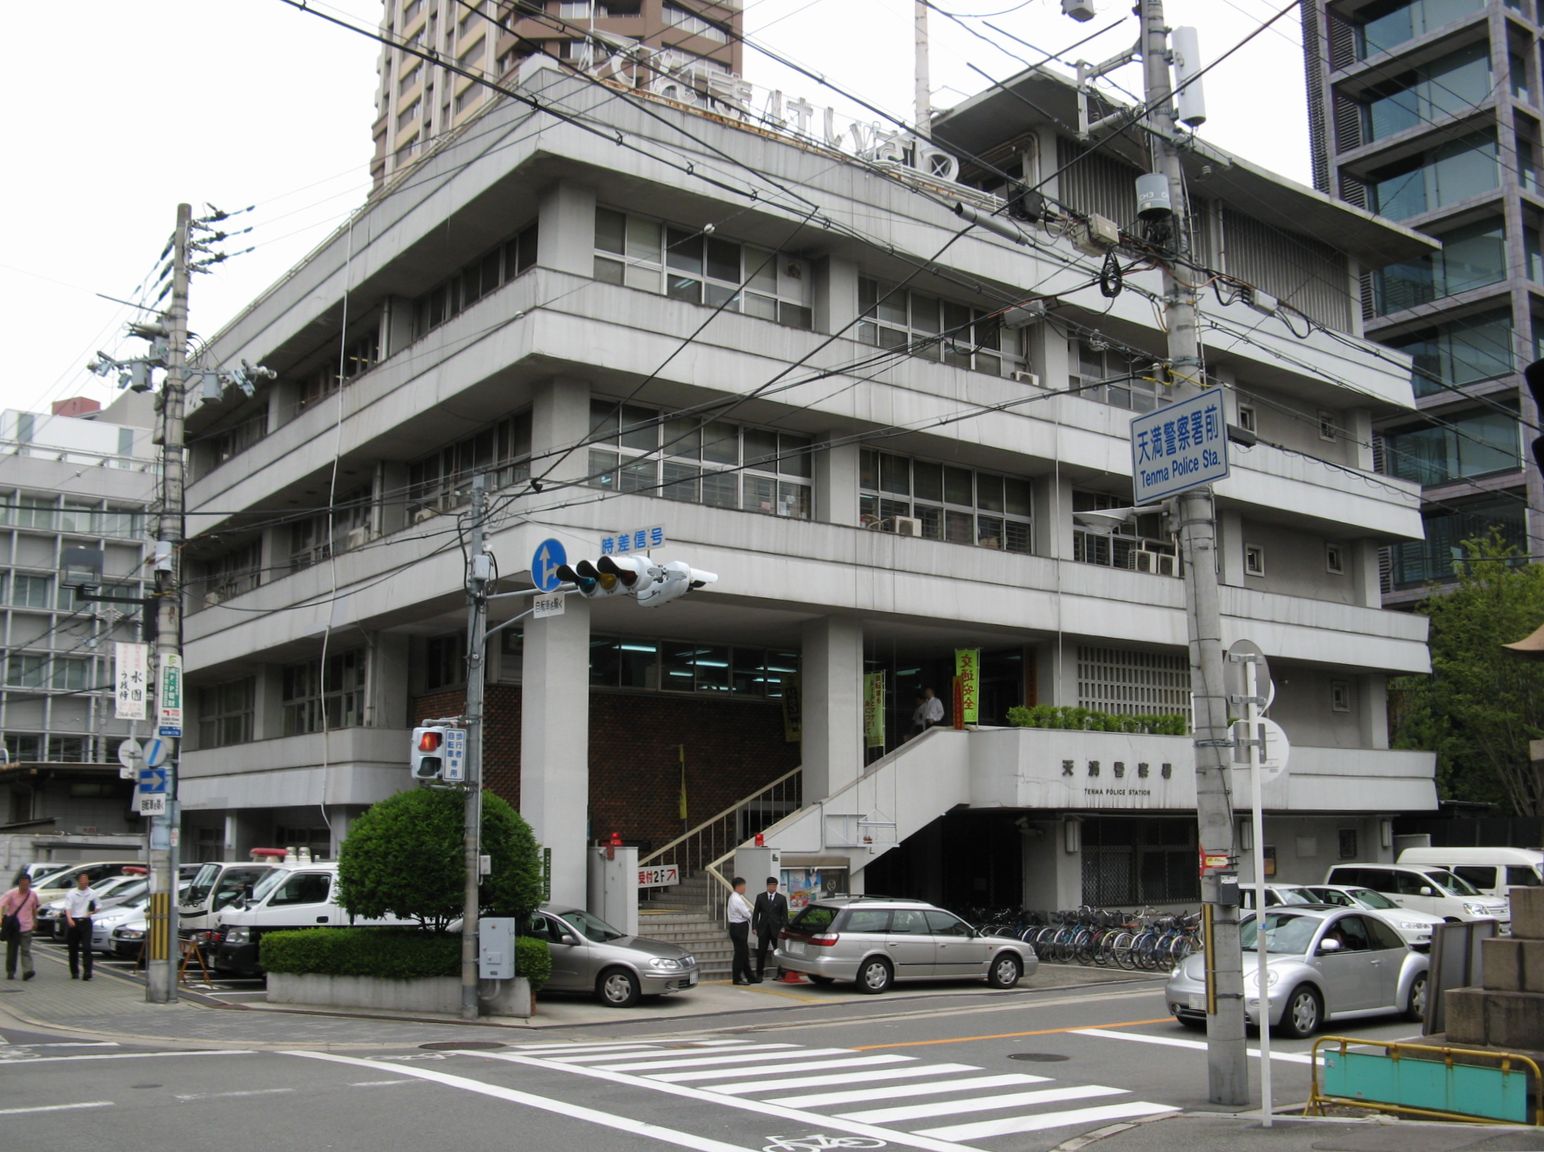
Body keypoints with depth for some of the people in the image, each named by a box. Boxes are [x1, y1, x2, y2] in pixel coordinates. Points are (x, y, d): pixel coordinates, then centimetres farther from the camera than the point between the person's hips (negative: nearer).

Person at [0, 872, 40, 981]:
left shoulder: (33, 895, 2)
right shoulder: (11, 894, -7)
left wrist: (35, 921, 25)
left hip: (26, 927, 0)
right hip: (12, 926, 0)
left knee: (26, 950, -11)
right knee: (12, 950, 8)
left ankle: (27, 971, -21)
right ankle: (10, 972, 21)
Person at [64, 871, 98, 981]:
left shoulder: (92, 893, 7)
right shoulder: (71, 893, -1)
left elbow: (97, 907, 16)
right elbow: (67, 908, -13)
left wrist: (92, 911, -6)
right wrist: (69, 919, -30)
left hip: (86, 922, 0)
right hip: (73, 922, 0)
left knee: (87, 947, -11)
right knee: (73, 949, 7)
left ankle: (87, 972, -15)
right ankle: (74, 972, 18)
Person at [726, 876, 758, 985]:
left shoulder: (735, 897, 13)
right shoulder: (737, 899, -19)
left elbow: (745, 912, 16)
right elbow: (747, 914, -17)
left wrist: (750, 911, -2)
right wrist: (752, 912, 2)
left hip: (739, 928, 10)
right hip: (739, 928, -10)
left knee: (744, 953, 14)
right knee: (740, 954, -3)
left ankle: (749, 977, 20)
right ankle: (737, 978, 3)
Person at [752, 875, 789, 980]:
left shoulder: (782, 898, 4)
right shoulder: (760, 897, 6)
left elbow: (785, 915, 3)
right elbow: (756, 913, 5)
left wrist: (783, 928, -8)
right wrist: (754, 927, -3)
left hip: (776, 929, 0)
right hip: (763, 929, 0)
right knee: (761, 953, 1)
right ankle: (759, 974, 8)